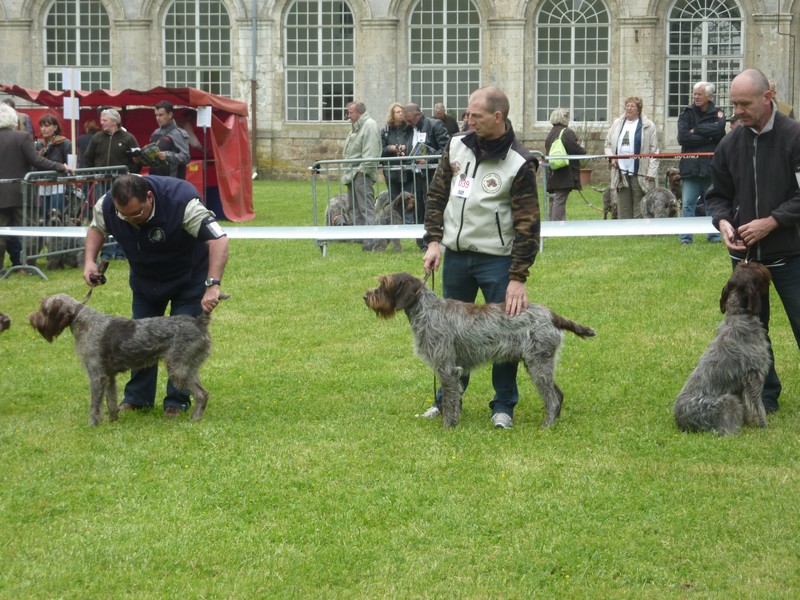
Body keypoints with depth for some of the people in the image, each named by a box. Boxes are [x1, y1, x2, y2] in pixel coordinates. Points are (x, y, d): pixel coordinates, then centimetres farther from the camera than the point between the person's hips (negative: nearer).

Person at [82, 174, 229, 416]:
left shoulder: (182, 201, -40)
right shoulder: (106, 206, -25)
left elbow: (219, 240, -43)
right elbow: (96, 228, -1)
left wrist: (212, 285, -52)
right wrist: (90, 259, -20)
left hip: (188, 277, -4)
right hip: (145, 277, 4)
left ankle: (178, 401, 3)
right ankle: (137, 398, 19)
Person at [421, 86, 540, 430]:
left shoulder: (519, 163, -14)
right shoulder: (457, 147, 1)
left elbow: (527, 225, -14)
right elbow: (437, 195, 10)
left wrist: (518, 278, -18)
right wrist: (434, 240, -2)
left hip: (497, 259, -5)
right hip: (456, 256, 5)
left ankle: (504, 406, 14)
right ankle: (448, 399, 28)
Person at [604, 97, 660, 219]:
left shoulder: (648, 126, 1)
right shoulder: (617, 124, 15)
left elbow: (654, 151, -2)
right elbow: (608, 144, 21)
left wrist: (652, 172, -10)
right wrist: (611, 157, 1)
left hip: (639, 174, -4)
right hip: (621, 173, 4)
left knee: (640, 211, -5)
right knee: (624, 211, 5)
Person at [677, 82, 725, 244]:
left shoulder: (717, 114, 8)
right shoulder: (686, 114, 8)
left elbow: (718, 130, -14)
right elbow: (682, 137, -7)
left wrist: (696, 130, -9)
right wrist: (707, 138, -8)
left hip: (711, 165, 0)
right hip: (690, 166, 0)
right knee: (688, 204, -5)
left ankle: (714, 236, 15)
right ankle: (686, 237, -3)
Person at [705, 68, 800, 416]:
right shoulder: (731, 144, 3)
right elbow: (718, 194, 11)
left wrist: (771, 222, -19)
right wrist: (723, 221, -9)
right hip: (745, 252, 5)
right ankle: (765, 396, 24)